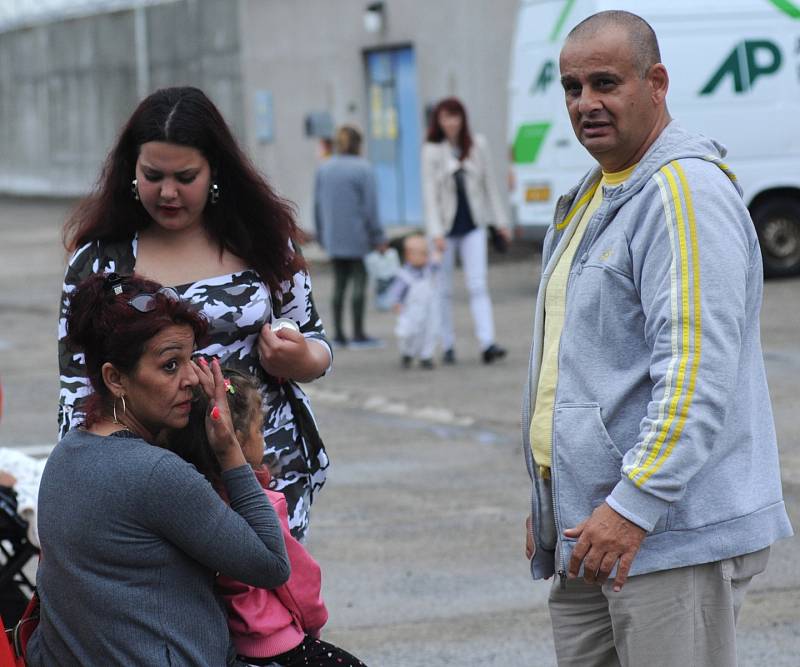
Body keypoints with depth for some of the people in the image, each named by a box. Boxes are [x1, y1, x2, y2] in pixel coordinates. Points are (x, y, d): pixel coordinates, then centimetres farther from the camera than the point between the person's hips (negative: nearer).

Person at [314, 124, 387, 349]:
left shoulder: (323, 169, 6)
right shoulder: (363, 169, -10)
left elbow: (318, 204, 9)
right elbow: (370, 206, -11)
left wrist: (321, 234, 17)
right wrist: (378, 237, -6)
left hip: (333, 236, 5)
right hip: (358, 237, -5)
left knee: (339, 282, 10)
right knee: (359, 281, -1)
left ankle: (338, 333, 10)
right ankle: (358, 334, 0)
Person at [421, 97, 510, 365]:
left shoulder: (478, 145, 3)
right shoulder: (432, 151, -6)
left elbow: (489, 184, 9)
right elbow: (429, 193, -9)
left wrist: (500, 221, 8)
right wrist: (436, 232, -17)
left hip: (473, 225, 1)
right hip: (446, 226, -1)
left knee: (478, 285, -8)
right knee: (444, 290, 6)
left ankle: (487, 344, -17)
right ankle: (448, 346, 15)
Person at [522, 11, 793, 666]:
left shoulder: (686, 189, -13)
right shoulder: (591, 196, 20)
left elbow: (696, 371, -22)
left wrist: (635, 506, -24)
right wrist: (549, 505, 25)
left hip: (675, 538, -9)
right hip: (588, 534, 9)